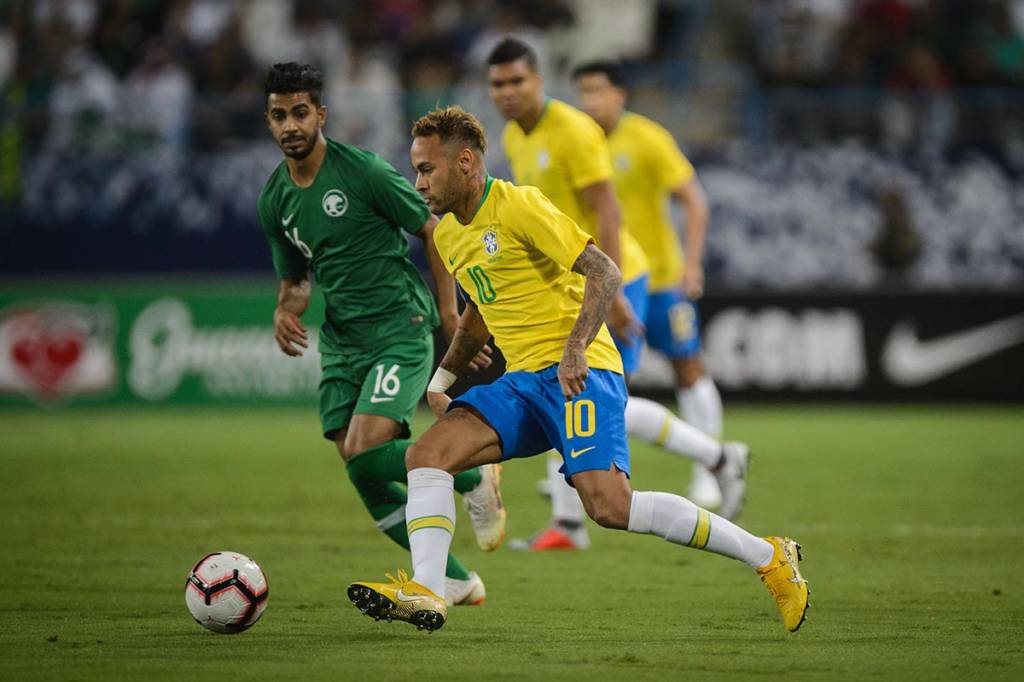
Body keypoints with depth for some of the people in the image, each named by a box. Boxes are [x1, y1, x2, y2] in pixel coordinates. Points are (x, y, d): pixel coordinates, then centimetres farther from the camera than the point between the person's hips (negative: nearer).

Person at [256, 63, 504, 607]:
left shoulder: (364, 172, -11)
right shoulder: (274, 201, 8)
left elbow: (433, 233, -4)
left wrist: (449, 314, -8)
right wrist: (286, 310, -1)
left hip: (401, 331, -6)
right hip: (341, 342, 6)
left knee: (364, 452, -21)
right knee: (361, 476, -1)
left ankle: (474, 479, 5)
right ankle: (454, 580, 11)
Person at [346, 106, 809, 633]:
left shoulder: (519, 207, -10)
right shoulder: (448, 235, 16)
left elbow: (604, 273, -15)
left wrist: (576, 346, -27)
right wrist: (441, 380, 29)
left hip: (580, 372, -8)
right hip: (523, 381, 8)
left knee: (609, 505, -23)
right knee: (426, 455, -12)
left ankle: (767, 556, -13)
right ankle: (425, 592, -19)